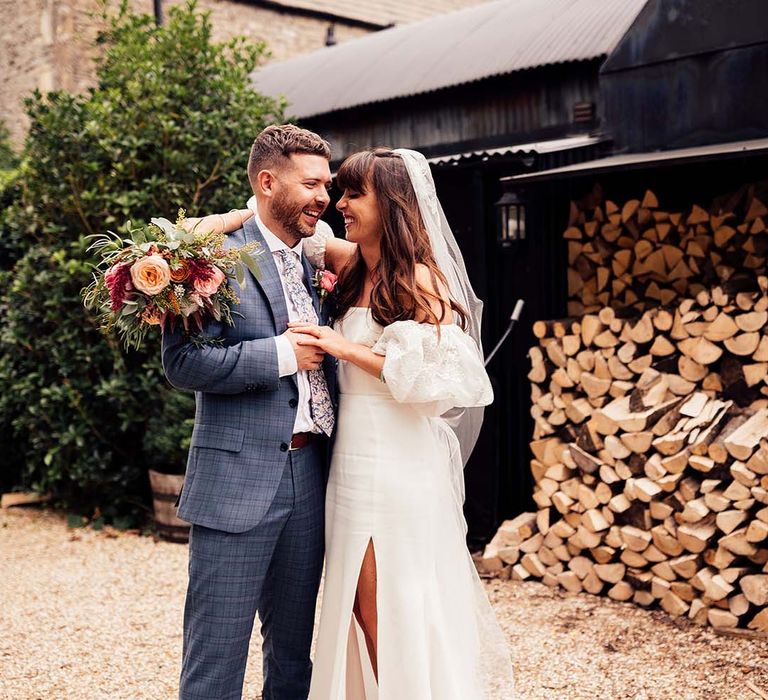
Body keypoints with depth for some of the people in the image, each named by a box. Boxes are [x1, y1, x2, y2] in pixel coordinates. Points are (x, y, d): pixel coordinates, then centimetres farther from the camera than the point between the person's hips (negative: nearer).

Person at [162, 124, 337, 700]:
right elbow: (183, 362, -16)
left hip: (310, 478, 7)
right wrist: (281, 354, -16)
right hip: (237, 482, -7)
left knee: (294, 652, 17)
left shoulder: (315, 268, 14)